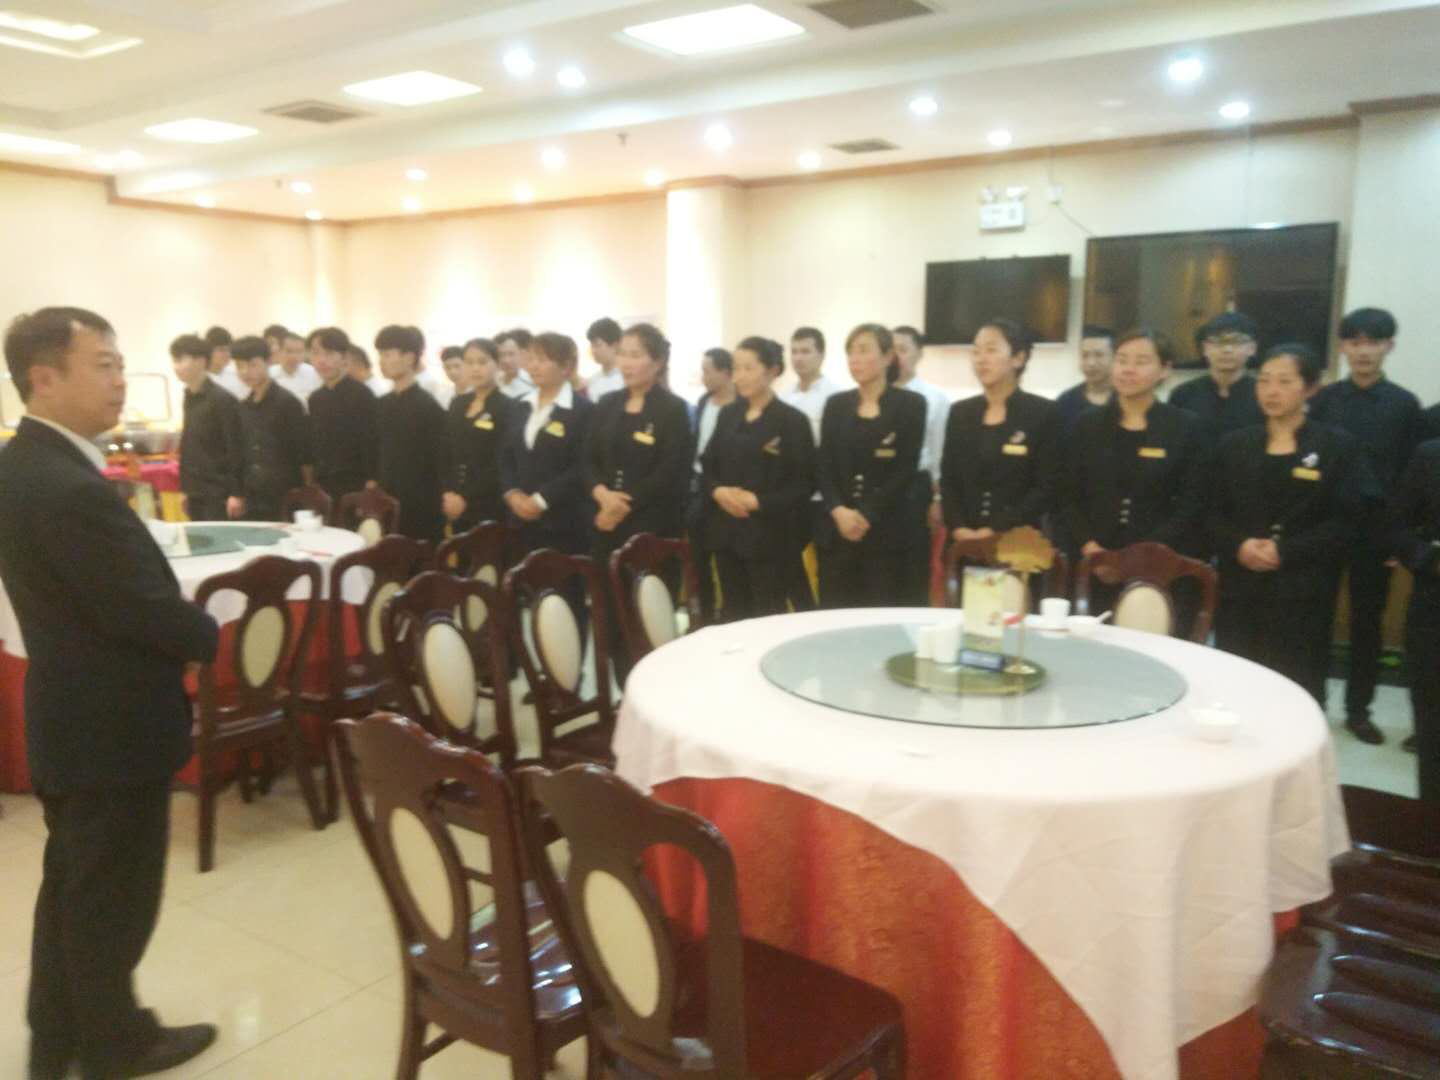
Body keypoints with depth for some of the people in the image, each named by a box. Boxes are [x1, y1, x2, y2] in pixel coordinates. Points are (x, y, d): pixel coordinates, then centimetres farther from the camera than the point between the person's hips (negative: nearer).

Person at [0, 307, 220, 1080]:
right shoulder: (70, 488, -28)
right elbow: (142, 606, -25)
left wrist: (190, 629, 4)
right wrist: (218, 640, -7)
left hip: (75, 717, 10)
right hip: (111, 725, -10)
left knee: (72, 885, 23)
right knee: (111, 895, 10)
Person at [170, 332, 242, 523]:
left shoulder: (222, 400, -12)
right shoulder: (189, 398, 10)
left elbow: (235, 448, -14)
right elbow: (188, 446, 14)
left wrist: (237, 493, -15)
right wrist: (186, 488, 15)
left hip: (218, 493, -7)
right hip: (196, 492, 7)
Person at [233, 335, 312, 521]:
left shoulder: (288, 403, -7)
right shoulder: (244, 407, 11)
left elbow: (306, 456, -8)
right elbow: (243, 456, 18)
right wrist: (237, 495, 15)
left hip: (286, 503, -6)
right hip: (252, 505, 6)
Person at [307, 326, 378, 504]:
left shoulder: (361, 395, -8)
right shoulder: (316, 399, 12)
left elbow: (373, 448, -12)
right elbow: (315, 448, 17)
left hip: (355, 490, -6)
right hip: (322, 490, 6)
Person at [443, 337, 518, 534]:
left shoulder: (509, 407, -5)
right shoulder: (458, 405, 14)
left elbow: (501, 464, -12)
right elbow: (447, 454, 13)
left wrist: (466, 498, -15)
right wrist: (448, 493, -2)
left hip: (491, 509, -5)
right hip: (457, 507, 5)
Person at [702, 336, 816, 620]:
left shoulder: (792, 420, -5)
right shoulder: (727, 414, 12)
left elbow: (804, 483, -8)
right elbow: (707, 466, 14)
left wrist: (758, 501, -18)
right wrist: (718, 491, -8)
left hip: (768, 535, -5)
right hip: (726, 532, 5)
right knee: (733, 617, 11)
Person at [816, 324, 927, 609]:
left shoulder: (910, 404, 1)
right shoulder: (836, 404, 12)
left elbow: (906, 470, -6)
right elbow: (824, 467, 5)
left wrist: (866, 516, -14)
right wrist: (839, 511, -12)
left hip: (887, 532, -3)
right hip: (837, 530, 3)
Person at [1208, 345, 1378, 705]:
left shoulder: (1339, 446, 2)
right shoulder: (1234, 445, 12)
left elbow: (1347, 522, -5)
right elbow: (1213, 513, 8)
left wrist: (1285, 551, -16)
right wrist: (1239, 545, -11)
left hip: (1303, 593, -3)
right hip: (1240, 590, 3)